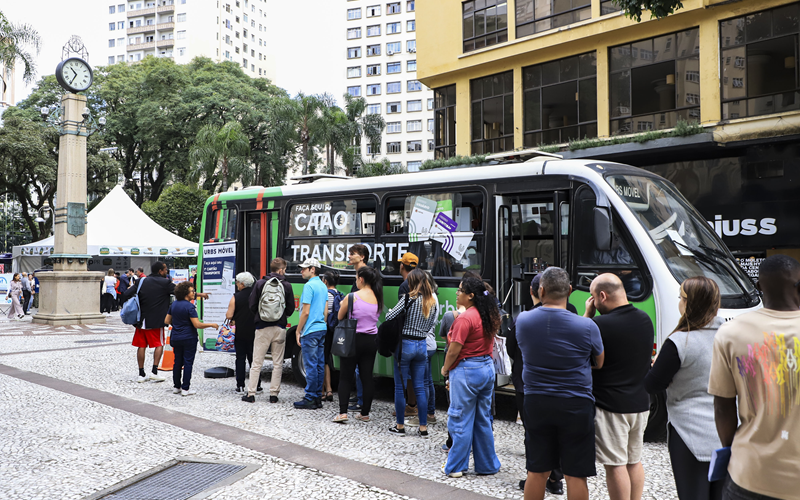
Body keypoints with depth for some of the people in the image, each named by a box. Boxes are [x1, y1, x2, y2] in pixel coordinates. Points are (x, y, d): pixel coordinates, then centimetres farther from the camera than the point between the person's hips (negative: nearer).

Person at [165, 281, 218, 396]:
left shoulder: (174, 305, 5)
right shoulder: (189, 306, -17)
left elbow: (167, 321, 12)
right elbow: (197, 324, -21)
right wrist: (211, 325, -11)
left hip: (176, 338, 7)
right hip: (188, 339, -7)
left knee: (177, 362, 15)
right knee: (188, 362, 0)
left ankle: (176, 387, 22)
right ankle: (185, 389, 1)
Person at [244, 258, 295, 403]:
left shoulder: (260, 284, -1)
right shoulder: (287, 286, -1)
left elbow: (252, 306, 0)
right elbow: (291, 309, 3)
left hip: (262, 328, 0)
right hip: (280, 328, 0)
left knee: (256, 363, 5)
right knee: (277, 363, 7)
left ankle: (251, 393, 6)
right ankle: (274, 394, 8)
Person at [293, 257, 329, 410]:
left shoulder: (309, 286, -13)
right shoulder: (323, 286, 14)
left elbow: (305, 312, -16)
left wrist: (298, 331, -9)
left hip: (311, 330, -9)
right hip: (322, 329, 9)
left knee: (311, 365, -5)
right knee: (320, 364, 10)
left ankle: (310, 399, -2)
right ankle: (318, 397, 15)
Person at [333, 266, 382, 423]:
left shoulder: (351, 297, -12)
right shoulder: (378, 298, 3)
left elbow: (340, 317, -1)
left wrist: (343, 306, 18)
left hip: (354, 340, -4)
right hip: (371, 341, 5)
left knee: (345, 377, 4)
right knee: (367, 377, 10)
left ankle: (342, 412, -2)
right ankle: (365, 413, 14)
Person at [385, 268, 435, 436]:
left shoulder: (409, 298, -13)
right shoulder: (432, 302, 5)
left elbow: (389, 316, -16)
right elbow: (431, 324, 12)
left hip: (405, 345, -5)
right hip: (422, 345, 5)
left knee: (400, 387, 5)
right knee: (420, 387, 10)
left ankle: (400, 426, 12)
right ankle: (423, 427, 12)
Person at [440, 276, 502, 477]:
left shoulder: (465, 318, -18)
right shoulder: (489, 316, 8)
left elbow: (454, 350, -17)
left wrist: (445, 369, -2)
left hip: (467, 371, -8)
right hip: (488, 368, 8)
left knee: (461, 421, 2)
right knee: (483, 419, 15)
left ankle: (456, 467, 10)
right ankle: (487, 465, 22)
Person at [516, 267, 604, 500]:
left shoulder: (522, 320, -6)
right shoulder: (586, 326, -15)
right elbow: (600, 363, -1)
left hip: (536, 404, 3)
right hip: (576, 405, -3)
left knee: (537, 471, 14)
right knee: (576, 474, 7)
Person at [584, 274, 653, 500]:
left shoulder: (601, 325, -21)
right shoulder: (645, 320, 3)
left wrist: (587, 315, -4)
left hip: (610, 407, -8)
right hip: (641, 404, 8)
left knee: (616, 464, 1)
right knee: (634, 460, 19)